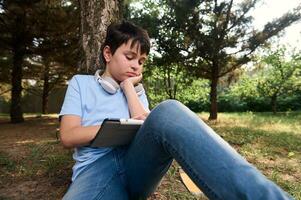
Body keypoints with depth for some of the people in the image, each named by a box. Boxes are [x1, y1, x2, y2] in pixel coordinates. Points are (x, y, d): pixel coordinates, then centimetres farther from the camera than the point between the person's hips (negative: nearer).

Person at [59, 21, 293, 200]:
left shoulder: (136, 89, 21)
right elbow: (68, 136, 1)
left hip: (136, 162, 2)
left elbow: (145, 125, 3)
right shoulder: (80, 83, 14)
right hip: (94, 170, 0)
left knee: (167, 111, -32)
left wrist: (128, 86, 7)